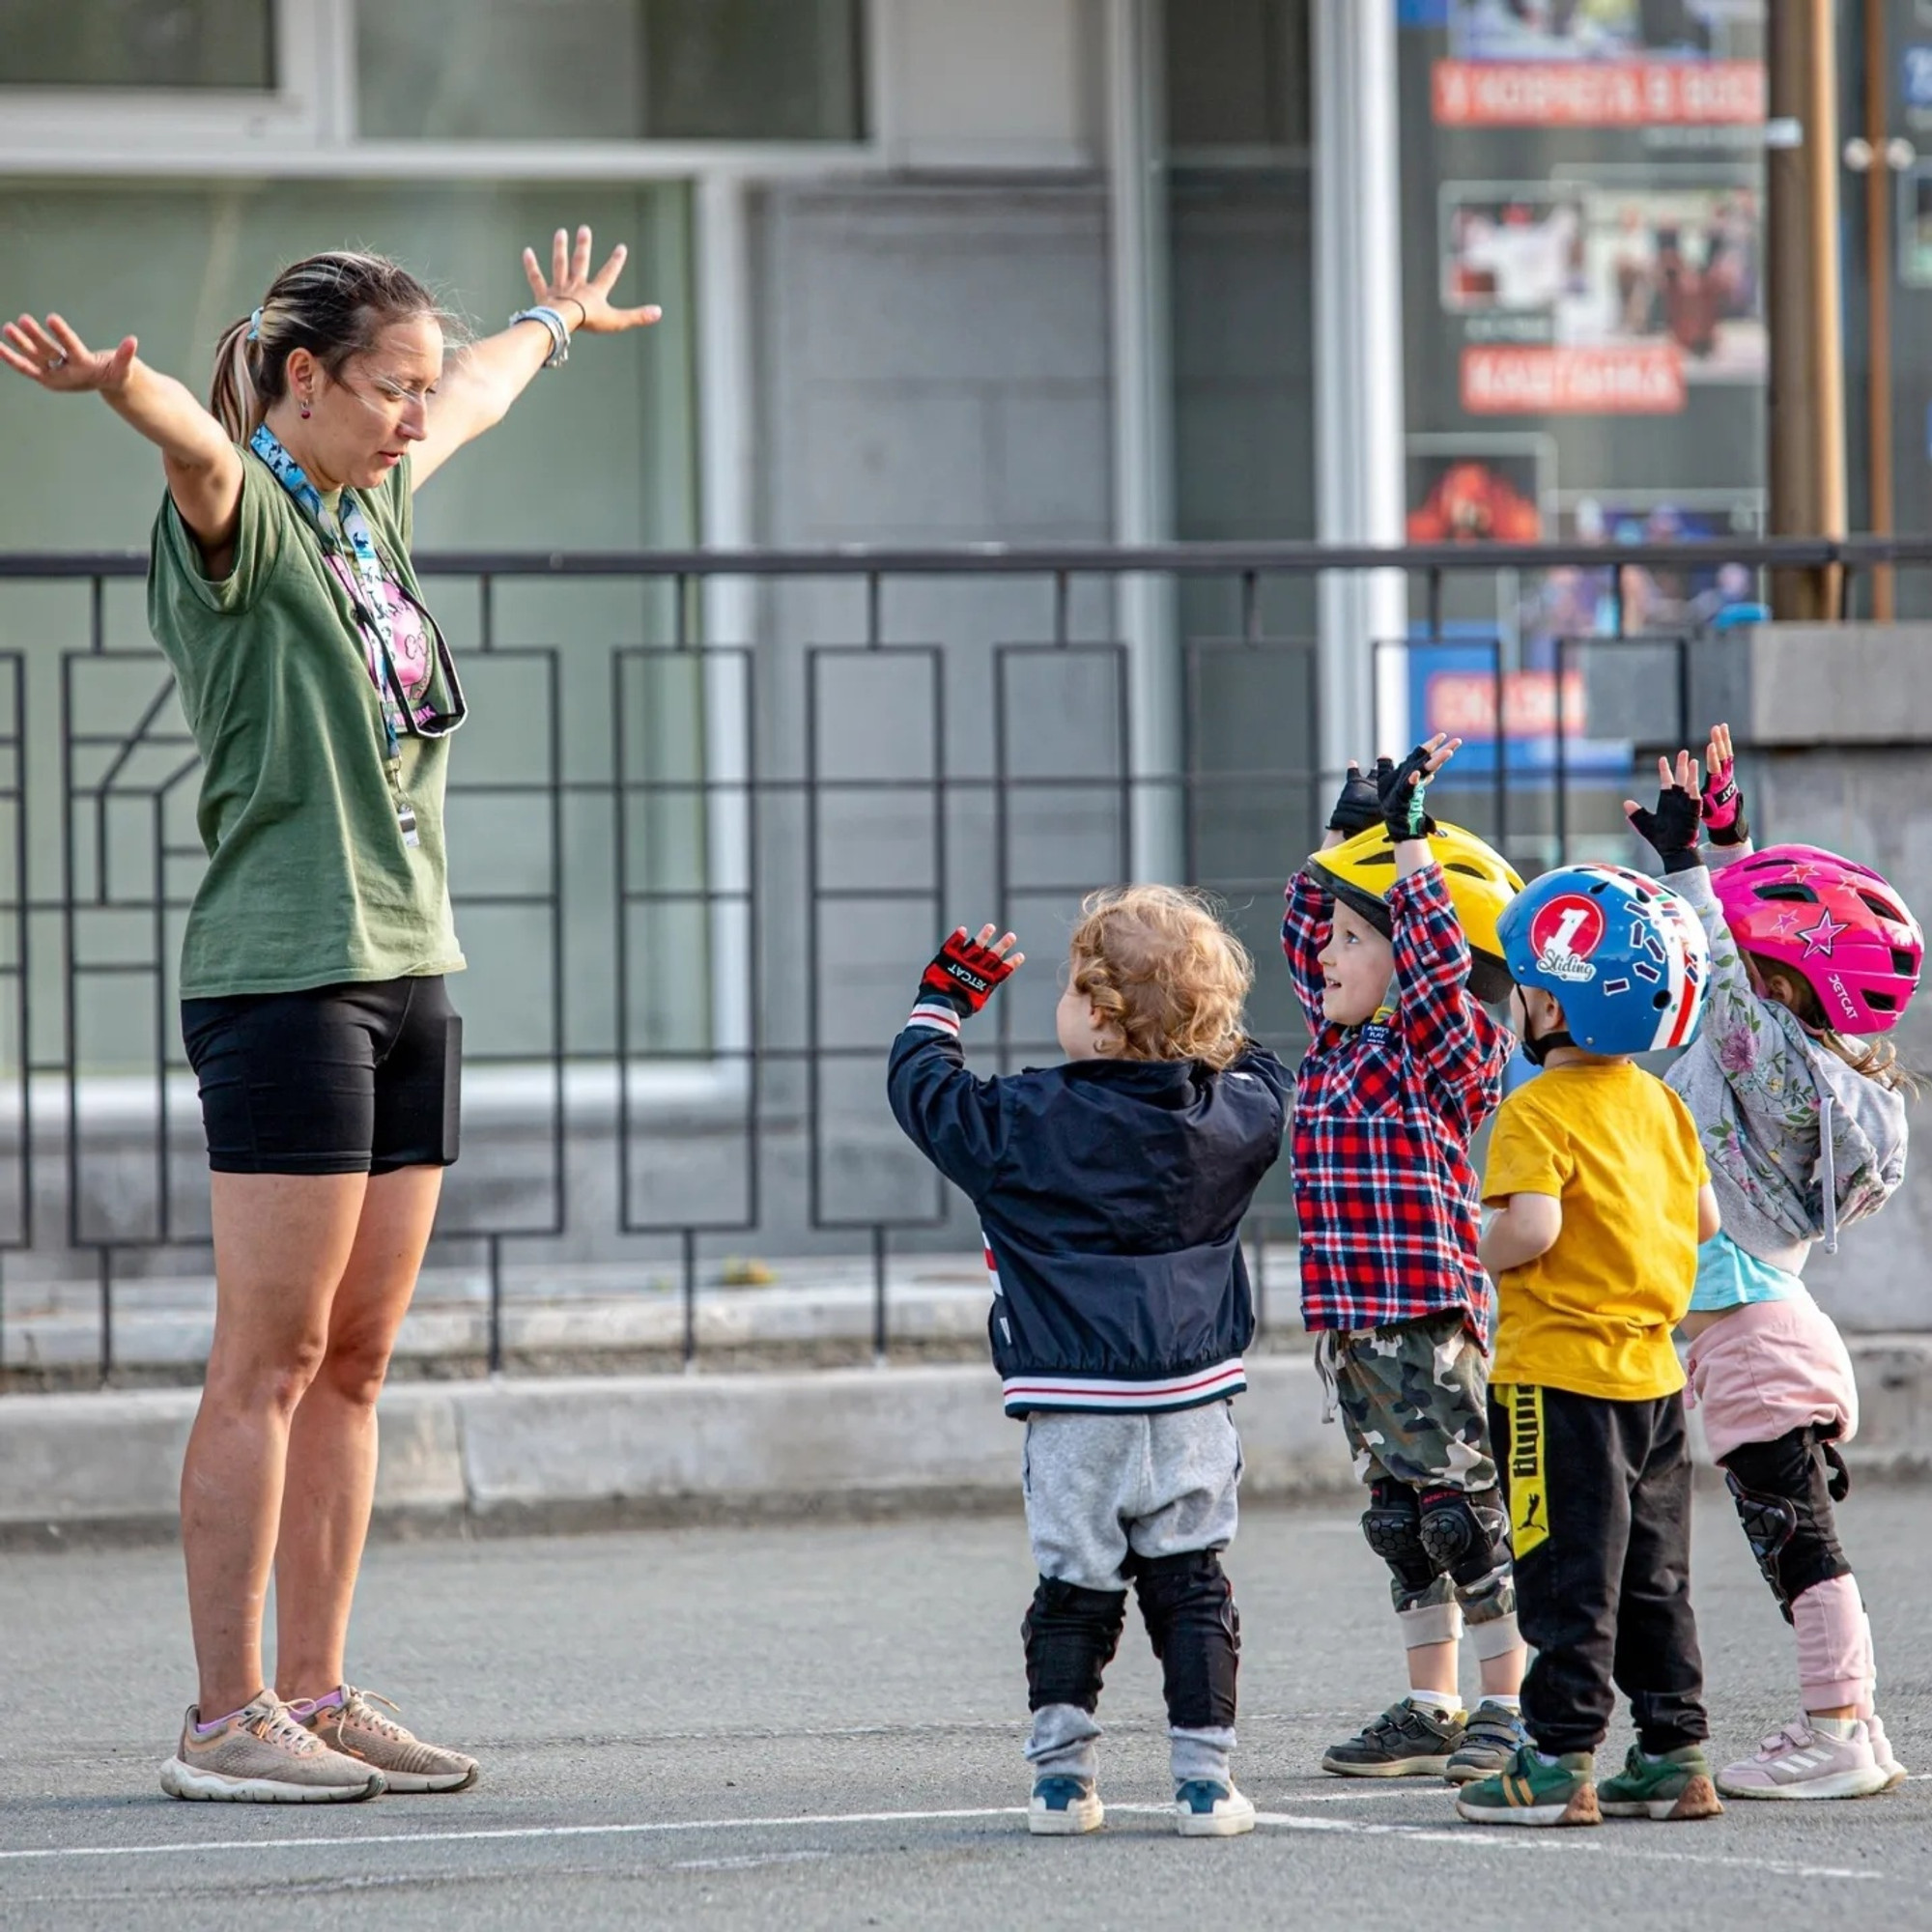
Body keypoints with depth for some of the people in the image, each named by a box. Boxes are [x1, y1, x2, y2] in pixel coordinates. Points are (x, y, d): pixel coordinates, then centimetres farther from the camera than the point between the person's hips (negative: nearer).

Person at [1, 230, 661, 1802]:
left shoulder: (376, 506, 16)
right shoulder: (237, 516, -7)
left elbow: (469, 402, 38)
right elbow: (198, 441, -31)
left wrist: (554, 328, 57)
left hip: (409, 969, 8)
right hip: (284, 977, -8)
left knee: (354, 1361, 9)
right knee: (268, 1365, -7)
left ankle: (316, 1692, 13)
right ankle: (226, 1719, -4)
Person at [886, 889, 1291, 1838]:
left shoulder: (1021, 1122, -8)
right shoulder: (1227, 1117, 1)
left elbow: (920, 1087, 5)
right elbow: (1262, 1077, 24)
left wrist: (943, 1000, 20)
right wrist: (1209, 1022, 32)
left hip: (1074, 1411, -2)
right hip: (1191, 1407, 2)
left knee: (1074, 1591, 7)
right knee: (1191, 1587, 6)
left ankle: (1061, 1774, 3)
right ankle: (1205, 1777, 3)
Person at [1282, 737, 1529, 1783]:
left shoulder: (1446, 1047, -8)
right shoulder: (1339, 1042, 14)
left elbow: (1437, 959, -25)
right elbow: (1302, 933, 27)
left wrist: (1411, 841, -17)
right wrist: (1343, 836, 19)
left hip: (1424, 1315, -8)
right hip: (1350, 1319, 8)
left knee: (1463, 1514, -3)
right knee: (1401, 1517, 13)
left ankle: (1510, 1710, 1)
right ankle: (1431, 1710, 19)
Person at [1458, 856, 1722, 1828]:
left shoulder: (1539, 1112, -15)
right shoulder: (1660, 1103, 7)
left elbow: (1529, 1228, -27)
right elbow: (1704, 1219, 12)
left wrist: (1481, 1254, -8)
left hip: (1559, 1373, -7)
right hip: (1654, 1371, 7)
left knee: (1569, 1573, -3)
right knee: (1654, 1575, 13)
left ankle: (1559, 1763, 0)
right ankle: (1675, 1754, 15)